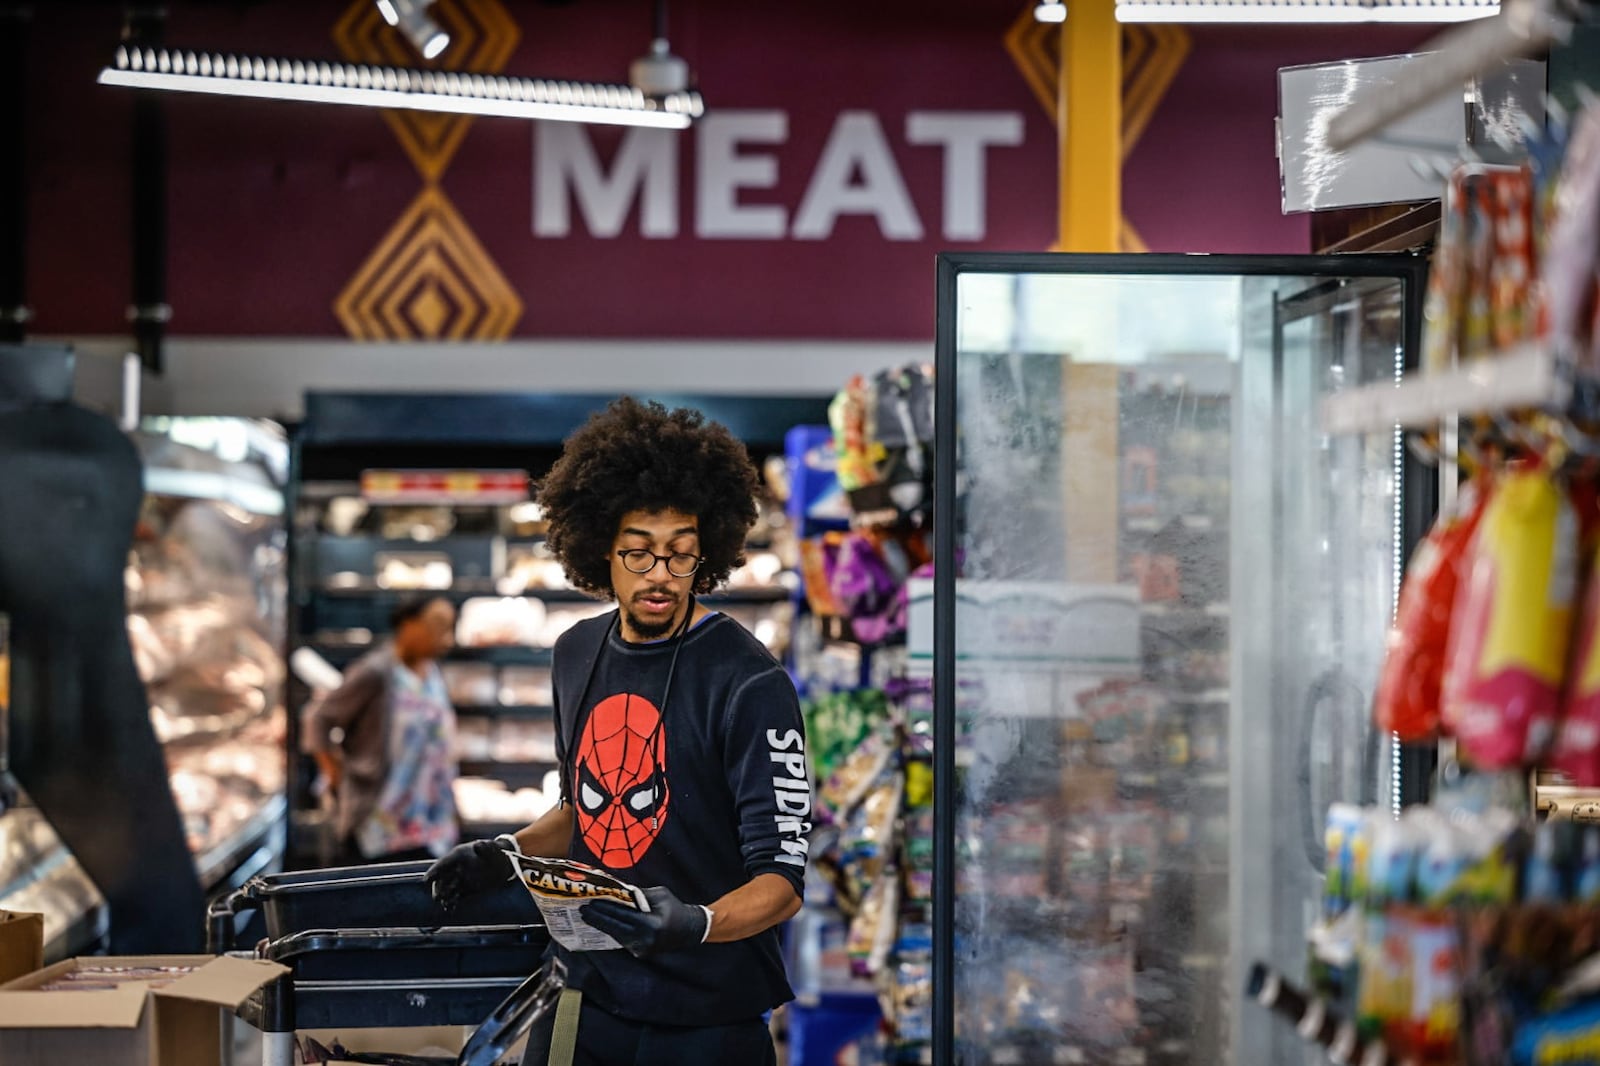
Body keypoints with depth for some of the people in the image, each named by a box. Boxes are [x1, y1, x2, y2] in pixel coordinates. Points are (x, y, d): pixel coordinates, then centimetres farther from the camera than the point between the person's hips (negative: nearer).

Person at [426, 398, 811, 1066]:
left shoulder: (749, 684, -16)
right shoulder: (578, 654, 5)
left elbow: (782, 879, -18)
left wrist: (693, 925, -35)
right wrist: (507, 854, 3)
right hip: (586, 997, 5)